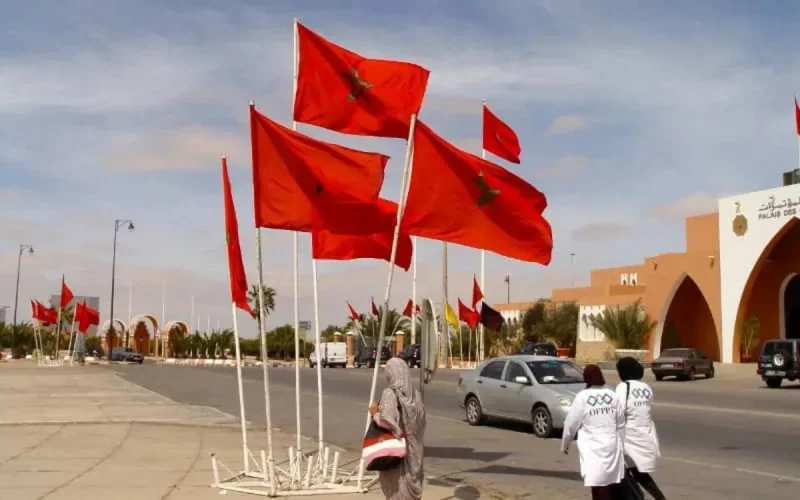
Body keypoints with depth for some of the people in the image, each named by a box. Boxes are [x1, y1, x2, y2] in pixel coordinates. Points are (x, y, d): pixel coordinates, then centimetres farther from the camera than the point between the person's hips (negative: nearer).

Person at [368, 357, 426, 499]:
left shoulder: (390, 394, -16)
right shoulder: (415, 394, 2)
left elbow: (387, 421, -23)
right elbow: (421, 421, 5)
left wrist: (375, 413, -7)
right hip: (413, 446, 6)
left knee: (397, 487, 3)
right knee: (411, 480, 15)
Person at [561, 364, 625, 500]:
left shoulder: (582, 397, -10)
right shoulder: (613, 395, 3)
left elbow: (571, 424, -4)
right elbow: (621, 423, 11)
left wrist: (565, 444, 11)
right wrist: (619, 443, 25)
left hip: (593, 447, -5)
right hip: (612, 445, 5)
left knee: (599, 485, -7)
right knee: (613, 483, 19)